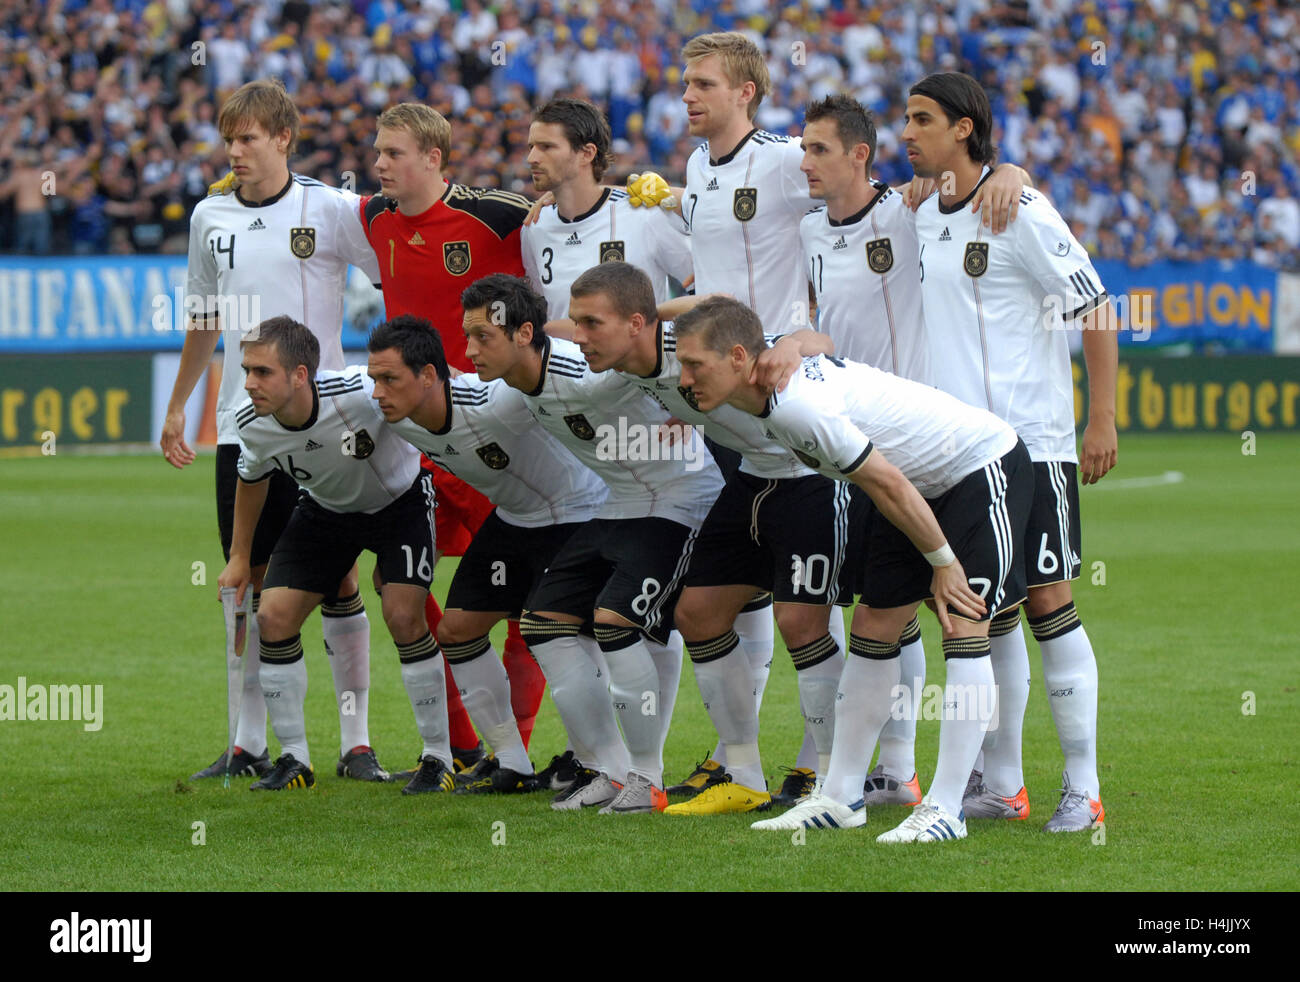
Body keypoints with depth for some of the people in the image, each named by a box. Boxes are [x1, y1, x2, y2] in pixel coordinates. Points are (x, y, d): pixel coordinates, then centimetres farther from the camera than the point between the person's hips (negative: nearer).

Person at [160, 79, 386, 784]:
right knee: (249, 580, 6)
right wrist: (177, 406, 24)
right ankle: (249, 745, 12)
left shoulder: (330, 210, -4)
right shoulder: (211, 217, 9)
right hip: (239, 428, 4)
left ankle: (356, 744, 3)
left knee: (337, 579, -2)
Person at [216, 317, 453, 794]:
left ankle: (438, 758, -4)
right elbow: (251, 479, 2)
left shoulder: (361, 393, -39)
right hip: (325, 510, 4)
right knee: (274, 617, -8)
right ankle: (295, 760, 7)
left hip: (399, 500, -4)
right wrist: (239, 557, 8)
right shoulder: (252, 422, -22)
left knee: (404, 617, -20)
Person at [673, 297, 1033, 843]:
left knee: (963, 628, -18)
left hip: (985, 467, -10)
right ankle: (840, 798, 10)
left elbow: (888, 485, -27)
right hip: (928, 485, 10)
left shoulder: (800, 405, -32)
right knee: (873, 627, 6)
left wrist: (943, 562, -17)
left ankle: (945, 810, -19)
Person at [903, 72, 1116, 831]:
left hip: (1030, 443, -6)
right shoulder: (921, 219, 11)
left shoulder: (1019, 213, -10)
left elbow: (1097, 312, -8)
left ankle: (1083, 789, -3)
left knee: (1048, 601, -7)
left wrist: (1103, 419, -12)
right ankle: (999, 784, 14)